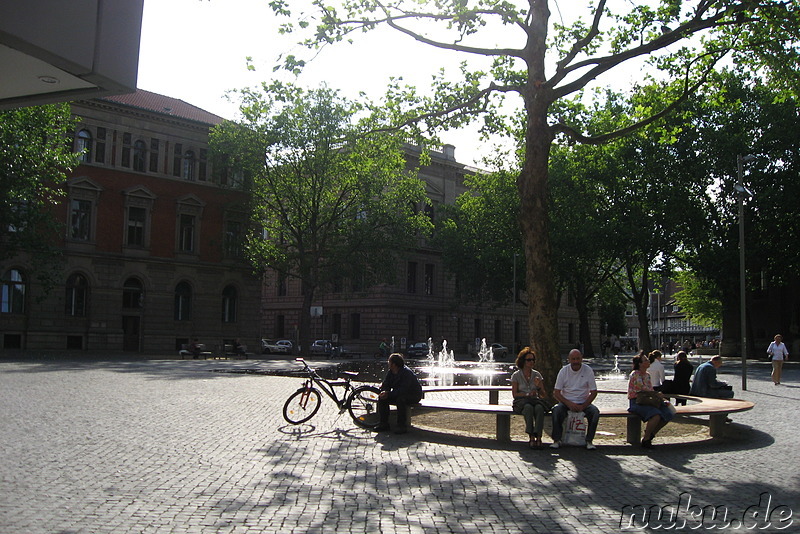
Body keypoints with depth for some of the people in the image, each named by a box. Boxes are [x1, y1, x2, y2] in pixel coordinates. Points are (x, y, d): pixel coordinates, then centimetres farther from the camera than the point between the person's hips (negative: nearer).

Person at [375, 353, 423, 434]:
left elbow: (403, 389, -33)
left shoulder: (407, 373, -25)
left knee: (400, 399, -38)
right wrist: (384, 392, -21)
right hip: (398, 394, 8)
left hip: (413, 396, -8)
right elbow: (385, 384, 3)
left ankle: (402, 426, -28)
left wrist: (388, 394, -35)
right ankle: (384, 423, -4)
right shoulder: (390, 372, 2)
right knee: (382, 398, -10)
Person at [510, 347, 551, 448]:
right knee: (528, 407, -39)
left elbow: (544, 395, 11)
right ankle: (531, 437, -42)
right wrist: (527, 394, -11)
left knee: (539, 407, -36)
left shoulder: (537, 374, 15)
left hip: (535, 400, 2)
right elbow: (514, 394, 2)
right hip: (521, 402, -2)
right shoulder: (516, 375, 9)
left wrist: (539, 386, -8)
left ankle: (538, 437, -42)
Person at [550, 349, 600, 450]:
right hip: (566, 401, 0)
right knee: (557, 410, -31)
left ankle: (589, 441, -18)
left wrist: (583, 406, -15)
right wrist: (569, 404, -18)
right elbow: (556, 393, -3)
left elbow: (594, 392, -1)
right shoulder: (564, 371, -2)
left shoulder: (588, 370, -2)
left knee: (595, 411, -29)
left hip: (583, 403, 0)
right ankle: (557, 440, -21)